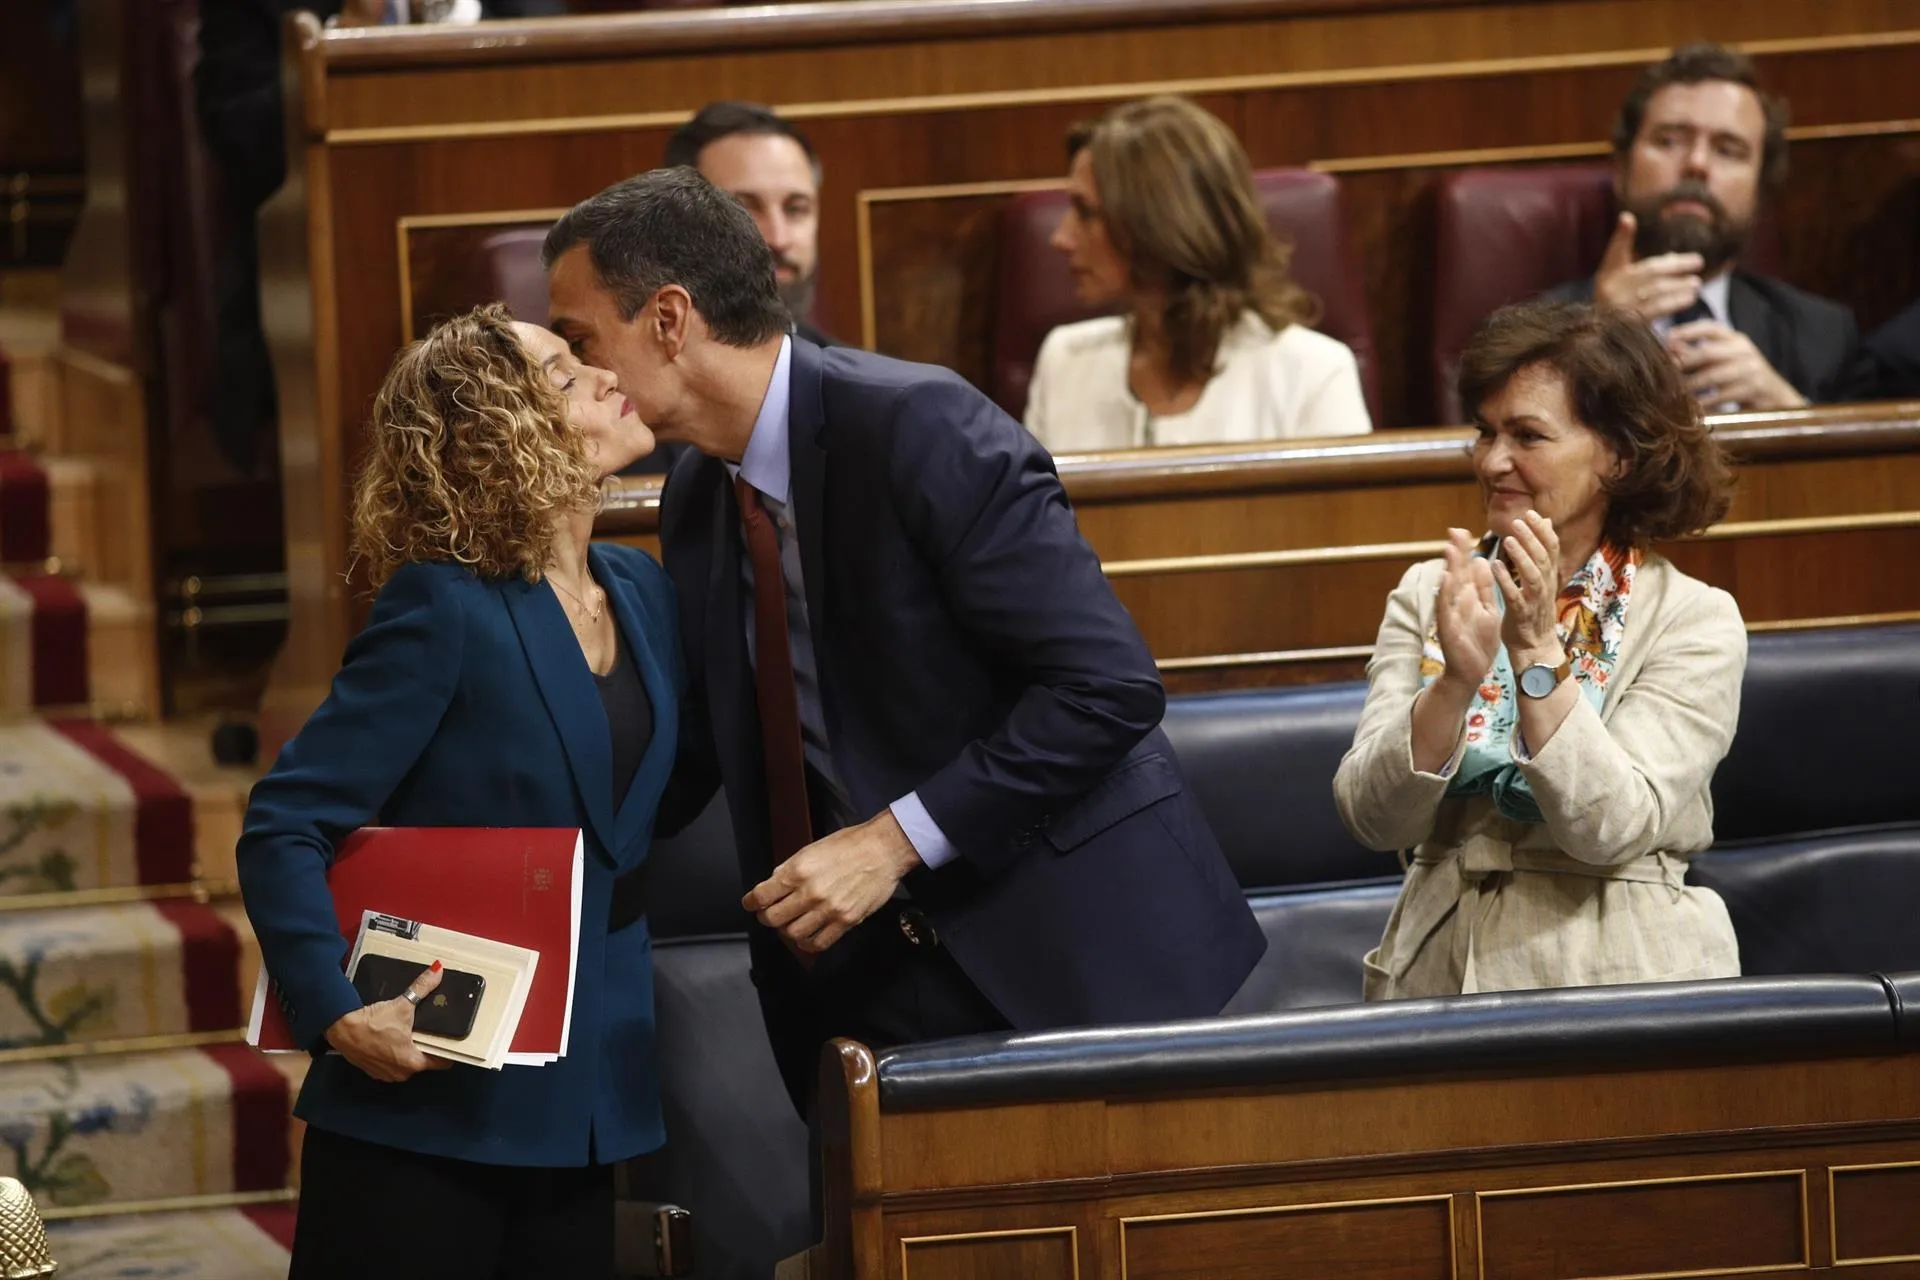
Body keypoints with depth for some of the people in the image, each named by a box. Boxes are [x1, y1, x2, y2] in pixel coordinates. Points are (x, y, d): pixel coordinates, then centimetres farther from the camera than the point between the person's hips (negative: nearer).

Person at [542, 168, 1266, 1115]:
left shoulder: (919, 430, -18)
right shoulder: (696, 501, 7)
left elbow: (1108, 686, -21)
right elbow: (690, 759, 14)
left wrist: (898, 840, -23)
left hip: (1065, 948, -7)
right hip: (876, 978, 7)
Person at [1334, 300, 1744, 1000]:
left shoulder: (1695, 620, 1)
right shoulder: (1428, 595, 9)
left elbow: (1612, 830, -10)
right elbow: (1372, 818, -2)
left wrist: (1538, 652, -17)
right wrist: (1456, 681, -17)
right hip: (1440, 966, 2)